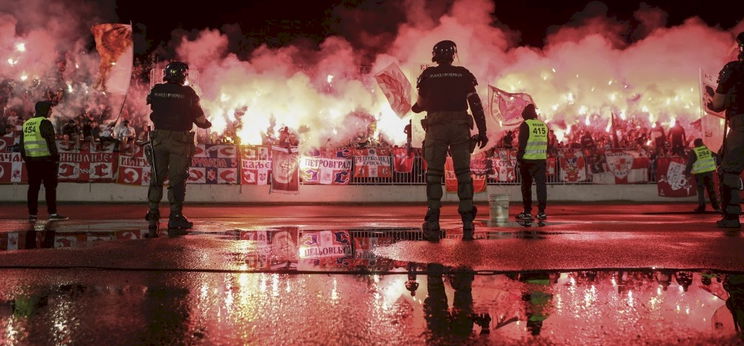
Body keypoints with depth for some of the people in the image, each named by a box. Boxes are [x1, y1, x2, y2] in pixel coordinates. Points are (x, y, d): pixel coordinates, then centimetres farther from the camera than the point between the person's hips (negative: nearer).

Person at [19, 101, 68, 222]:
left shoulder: (26, 124, 14)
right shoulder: (45, 123, -9)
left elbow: (22, 144, 16)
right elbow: (50, 142, -14)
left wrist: (25, 158, 19)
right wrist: (56, 157, -10)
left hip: (31, 160, 7)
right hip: (46, 159, -7)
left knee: (33, 187, 9)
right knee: (50, 186, -3)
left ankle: (32, 214, 10)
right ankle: (52, 213, -5)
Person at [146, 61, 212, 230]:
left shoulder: (156, 91, 2)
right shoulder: (188, 93, -9)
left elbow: (153, 112, 14)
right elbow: (200, 119, -5)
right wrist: (208, 124, 15)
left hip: (159, 138, 4)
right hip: (180, 140, -4)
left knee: (157, 176, 14)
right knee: (177, 178, 0)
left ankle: (153, 212, 21)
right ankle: (175, 217, 0)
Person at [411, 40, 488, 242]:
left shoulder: (428, 75, 7)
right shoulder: (463, 74, 8)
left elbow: (422, 103, 15)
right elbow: (475, 103, 2)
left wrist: (415, 108, 39)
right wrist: (482, 131, 5)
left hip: (436, 126, -1)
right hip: (460, 126, 1)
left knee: (434, 174, 1)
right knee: (463, 173, 4)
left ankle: (432, 225, -7)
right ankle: (468, 224, 0)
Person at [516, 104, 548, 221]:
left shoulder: (525, 125, -6)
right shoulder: (543, 125, 12)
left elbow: (522, 143, -10)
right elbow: (547, 142, 15)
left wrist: (519, 156, -4)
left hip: (528, 159, -4)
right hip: (541, 159, 4)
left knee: (526, 186, 4)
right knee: (541, 184, 3)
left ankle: (527, 212, 6)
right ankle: (541, 212, 1)